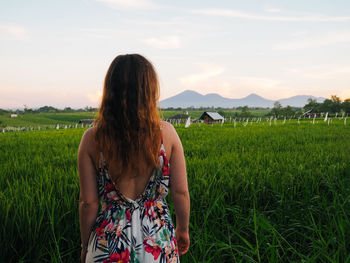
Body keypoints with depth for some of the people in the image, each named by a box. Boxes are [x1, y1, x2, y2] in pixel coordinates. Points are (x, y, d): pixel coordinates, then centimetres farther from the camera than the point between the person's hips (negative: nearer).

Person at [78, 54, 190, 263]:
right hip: (159, 240, 1)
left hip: (109, 241, 0)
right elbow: (180, 192, -5)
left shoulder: (92, 139, -12)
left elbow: (88, 202, -7)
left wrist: (86, 245, 8)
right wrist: (182, 229, 12)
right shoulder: (167, 133, -11)